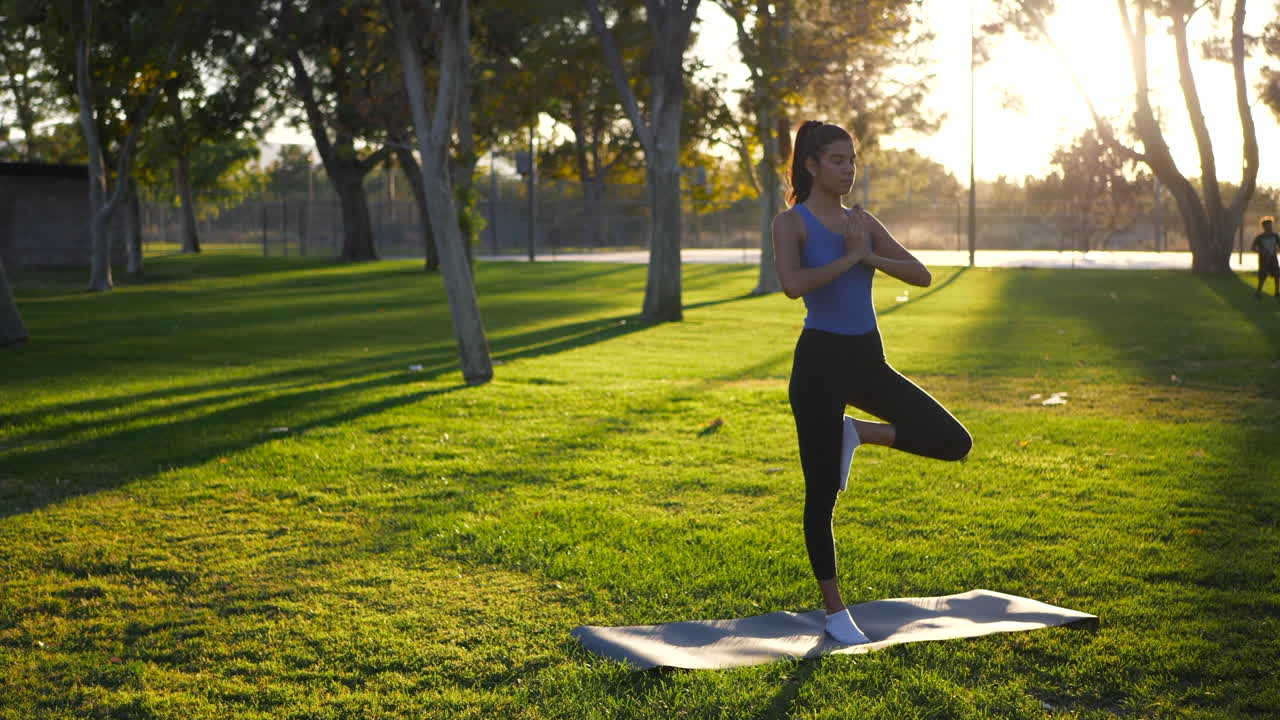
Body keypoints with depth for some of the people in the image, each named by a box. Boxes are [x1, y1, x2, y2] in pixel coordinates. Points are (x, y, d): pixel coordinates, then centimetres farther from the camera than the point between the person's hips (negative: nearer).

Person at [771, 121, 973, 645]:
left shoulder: (863, 221, 11)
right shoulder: (791, 222, -5)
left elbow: (921, 275, 3)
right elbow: (793, 284, -25)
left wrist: (869, 256, -10)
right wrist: (849, 257, -14)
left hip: (868, 358, 6)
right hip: (821, 359, -5)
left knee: (954, 442, -2)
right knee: (821, 494, 2)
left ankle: (856, 434, 17)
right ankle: (835, 611, 16)